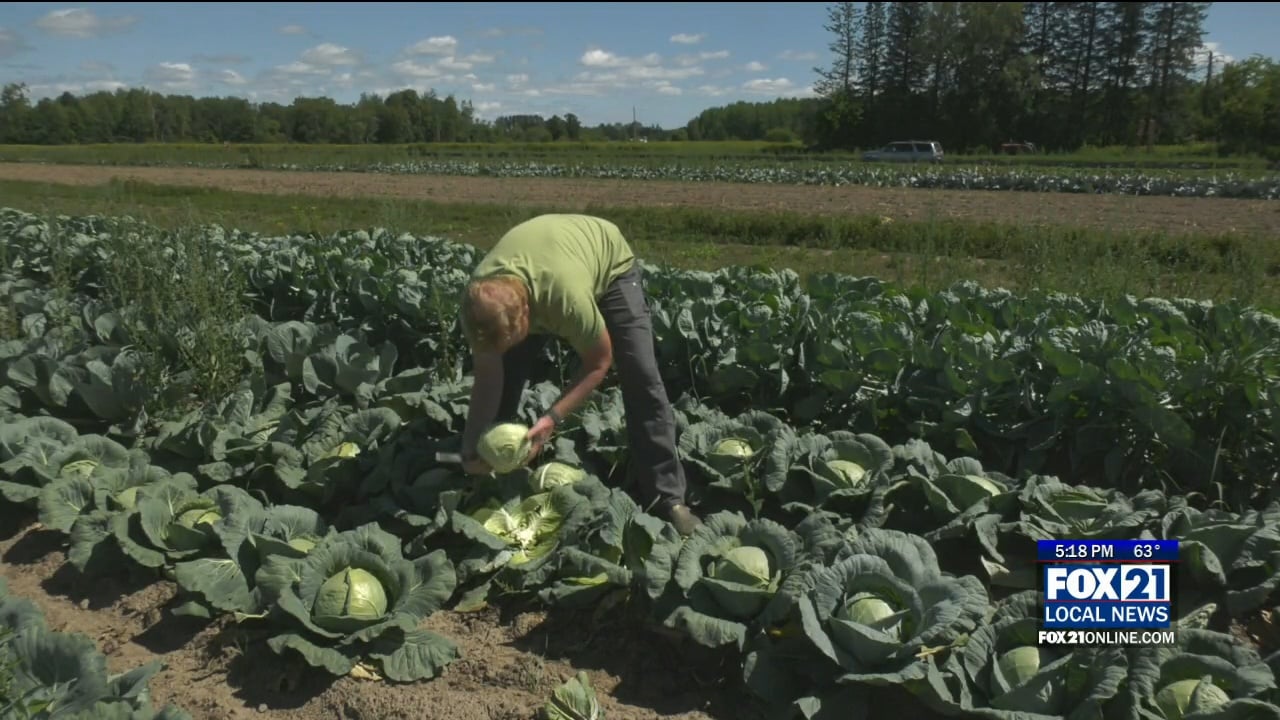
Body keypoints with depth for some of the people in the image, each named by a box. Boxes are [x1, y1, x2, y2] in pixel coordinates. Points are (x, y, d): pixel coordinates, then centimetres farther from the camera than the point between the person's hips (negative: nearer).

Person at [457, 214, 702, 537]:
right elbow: (488, 377, -16)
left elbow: (599, 362, -28)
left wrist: (551, 419, -34)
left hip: (609, 263, -4)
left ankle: (666, 497, -8)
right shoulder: (479, 300, -32)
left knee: (641, 378, -16)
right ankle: (488, 481, 13)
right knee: (504, 373, -6)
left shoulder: (567, 295, -47)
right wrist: (471, 444, -22)